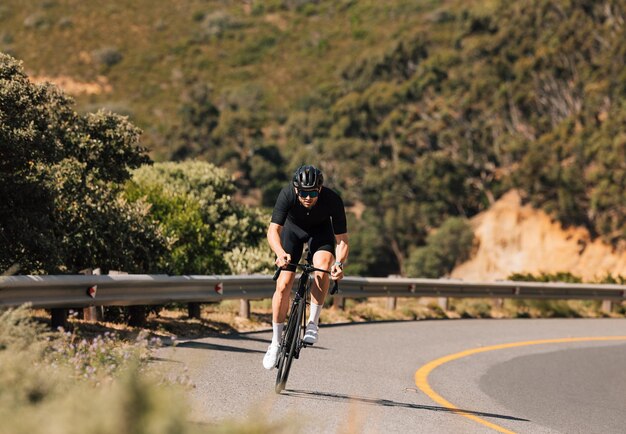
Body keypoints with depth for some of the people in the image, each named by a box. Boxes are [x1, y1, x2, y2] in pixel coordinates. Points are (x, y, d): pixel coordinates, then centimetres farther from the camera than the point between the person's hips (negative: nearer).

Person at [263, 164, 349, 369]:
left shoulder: (333, 200, -34)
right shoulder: (287, 195, -35)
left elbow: (342, 239, -29)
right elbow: (273, 230, -37)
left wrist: (339, 263, -48)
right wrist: (281, 253, -57)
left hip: (321, 230, 0)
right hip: (293, 228, 0)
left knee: (323, 267, -32)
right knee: (283, 285, -10)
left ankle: (313, 322, -16)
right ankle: (276, 343, 5)